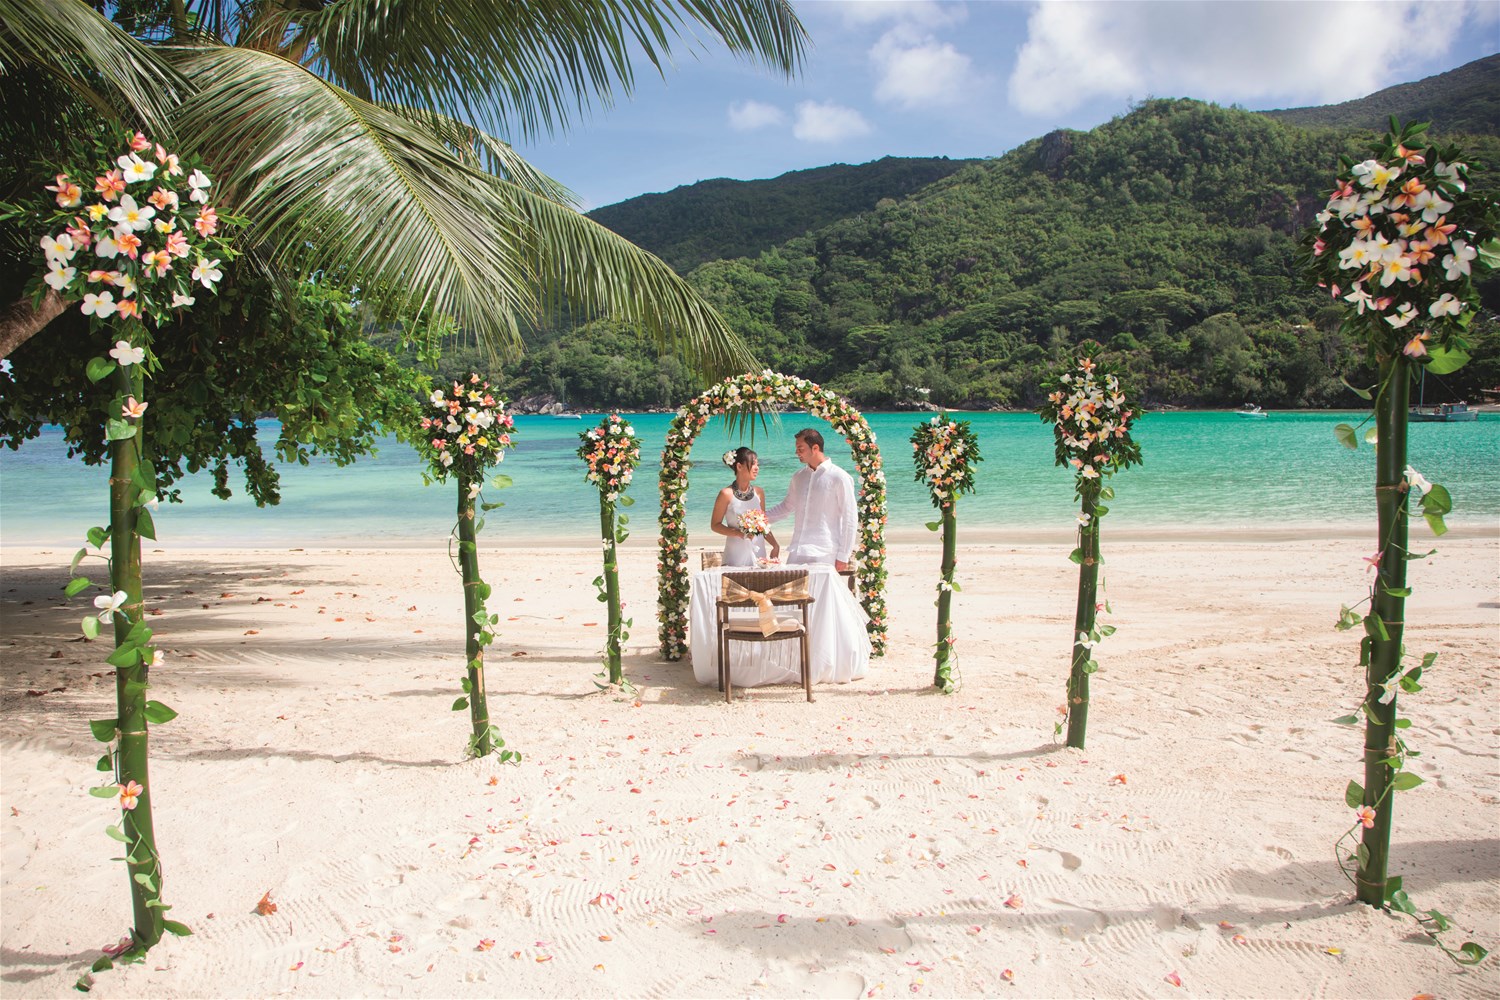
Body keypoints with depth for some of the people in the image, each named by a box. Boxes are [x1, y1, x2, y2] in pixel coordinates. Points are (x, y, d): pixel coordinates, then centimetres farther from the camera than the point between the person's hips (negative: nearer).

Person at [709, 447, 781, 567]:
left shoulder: (759, 492, 8)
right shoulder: (726, 494, -6)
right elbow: (715, 525, -3)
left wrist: (775, 545, 4)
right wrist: (738, 533, -16)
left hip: (758, 552, 4)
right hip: (736, 554, -4)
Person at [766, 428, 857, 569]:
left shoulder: (839, 478, -4)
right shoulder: (798, 477, 13)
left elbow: (849, 519, -4)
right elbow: (787, 506, 27)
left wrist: (843, 557, -6)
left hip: (824, 555, -5)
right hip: (797, 552, 5)